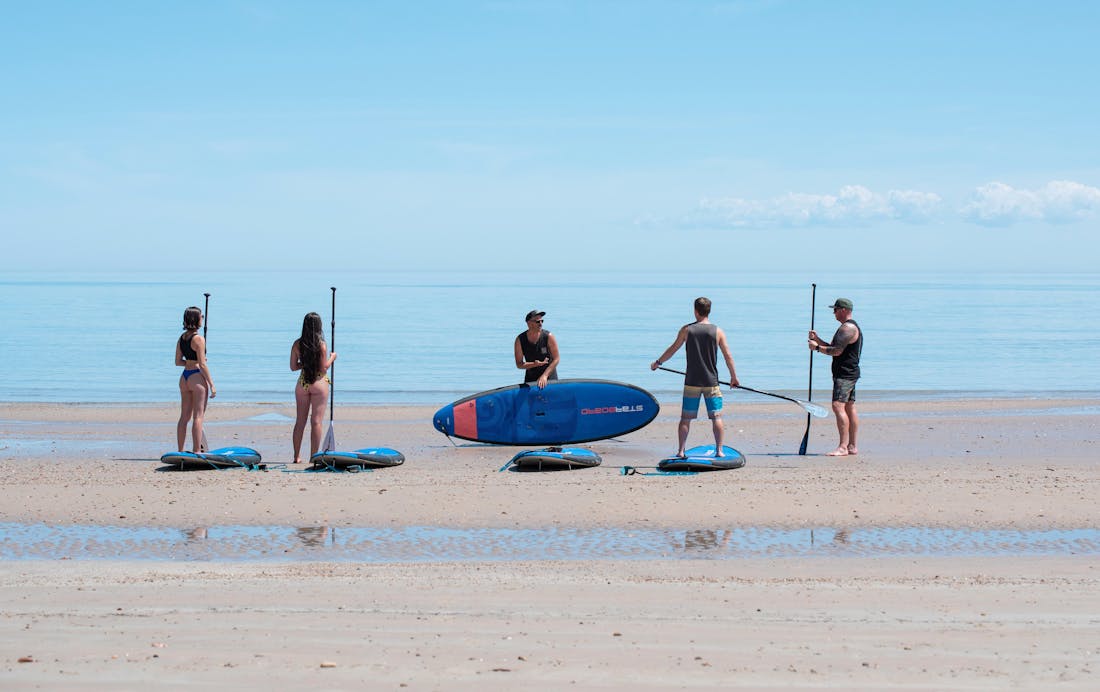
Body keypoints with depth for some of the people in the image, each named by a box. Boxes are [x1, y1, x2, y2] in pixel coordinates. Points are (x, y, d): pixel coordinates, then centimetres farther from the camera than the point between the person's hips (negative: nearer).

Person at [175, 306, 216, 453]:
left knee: (184, 416, 12)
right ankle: (197, 451, -6)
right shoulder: (198, 339, -14)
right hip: (197, 377, -8)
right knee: (198, 417, -5)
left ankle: (180, 451, 16)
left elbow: (178, 362, 12)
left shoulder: (181, 338, 8)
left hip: (184, 377, 8)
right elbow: (202, 365, -16)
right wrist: (212, 385, -12)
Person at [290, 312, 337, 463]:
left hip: (302, 383, 4)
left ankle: (297, 456, 13)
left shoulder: (297, 344, -1)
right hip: (319, 383, -4)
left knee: (300, 421, 11)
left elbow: (293, 367, 3)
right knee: (316, 421, 0)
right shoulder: (321, 344, -12)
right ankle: (314, 456, -1)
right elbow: (323, 368, -12)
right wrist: (332, 358, 5)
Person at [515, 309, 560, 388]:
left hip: (549, 377, -2)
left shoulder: (548, 337, -12)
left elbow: (556, 359, -11)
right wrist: (536, 364, -23)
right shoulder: (520, 340, -8)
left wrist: (544, 376, -18)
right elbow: (519, 364, -6)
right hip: (530, 378, 2)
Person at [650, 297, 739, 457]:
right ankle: (719, 450, 0)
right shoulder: (718, 331, -2)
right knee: (716, 417, 5)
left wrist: (658, 362, 24)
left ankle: (681, 451, 6)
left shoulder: (687, 330, -2)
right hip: (711, 382, 0)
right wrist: (733, 377, 14)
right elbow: (728, 357, 2)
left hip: (692, 382, 0)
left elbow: (672, 349, 8)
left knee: (686, 418, 7)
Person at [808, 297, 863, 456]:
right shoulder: (851, 327, 21)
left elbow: (836, 351, -21)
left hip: (845, 374, -11)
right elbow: (835, 348, 24)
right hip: (850, 373, 11)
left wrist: (817, 347, -10)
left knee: (838, 406, -18)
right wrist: (817, 339, 13)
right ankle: (852, 446, 15)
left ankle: (843, 447, -24)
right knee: (849, 408, 12)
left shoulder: (847, 328, -14)